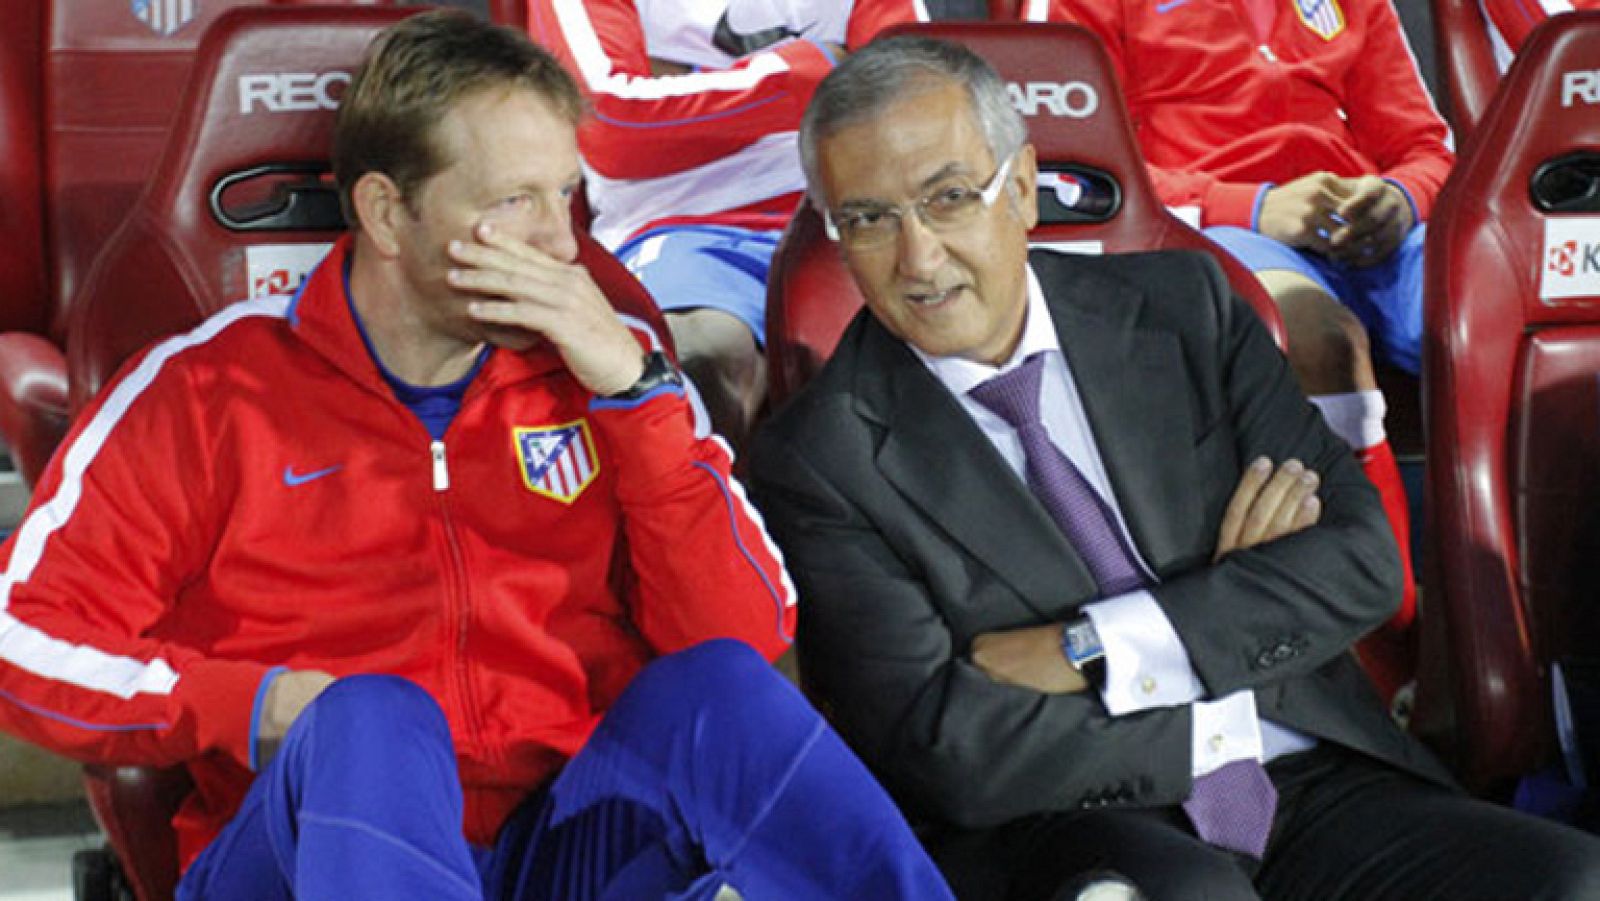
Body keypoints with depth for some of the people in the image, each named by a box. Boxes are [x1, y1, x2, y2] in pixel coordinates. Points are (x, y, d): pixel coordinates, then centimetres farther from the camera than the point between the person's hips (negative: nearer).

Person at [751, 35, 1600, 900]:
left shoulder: (1182, 306, 10)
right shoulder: (816, 462, -1)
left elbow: (1362, 560, 2)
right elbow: (942, 749, -10)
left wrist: (1088, 651, -9)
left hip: (1312, 792, 4)